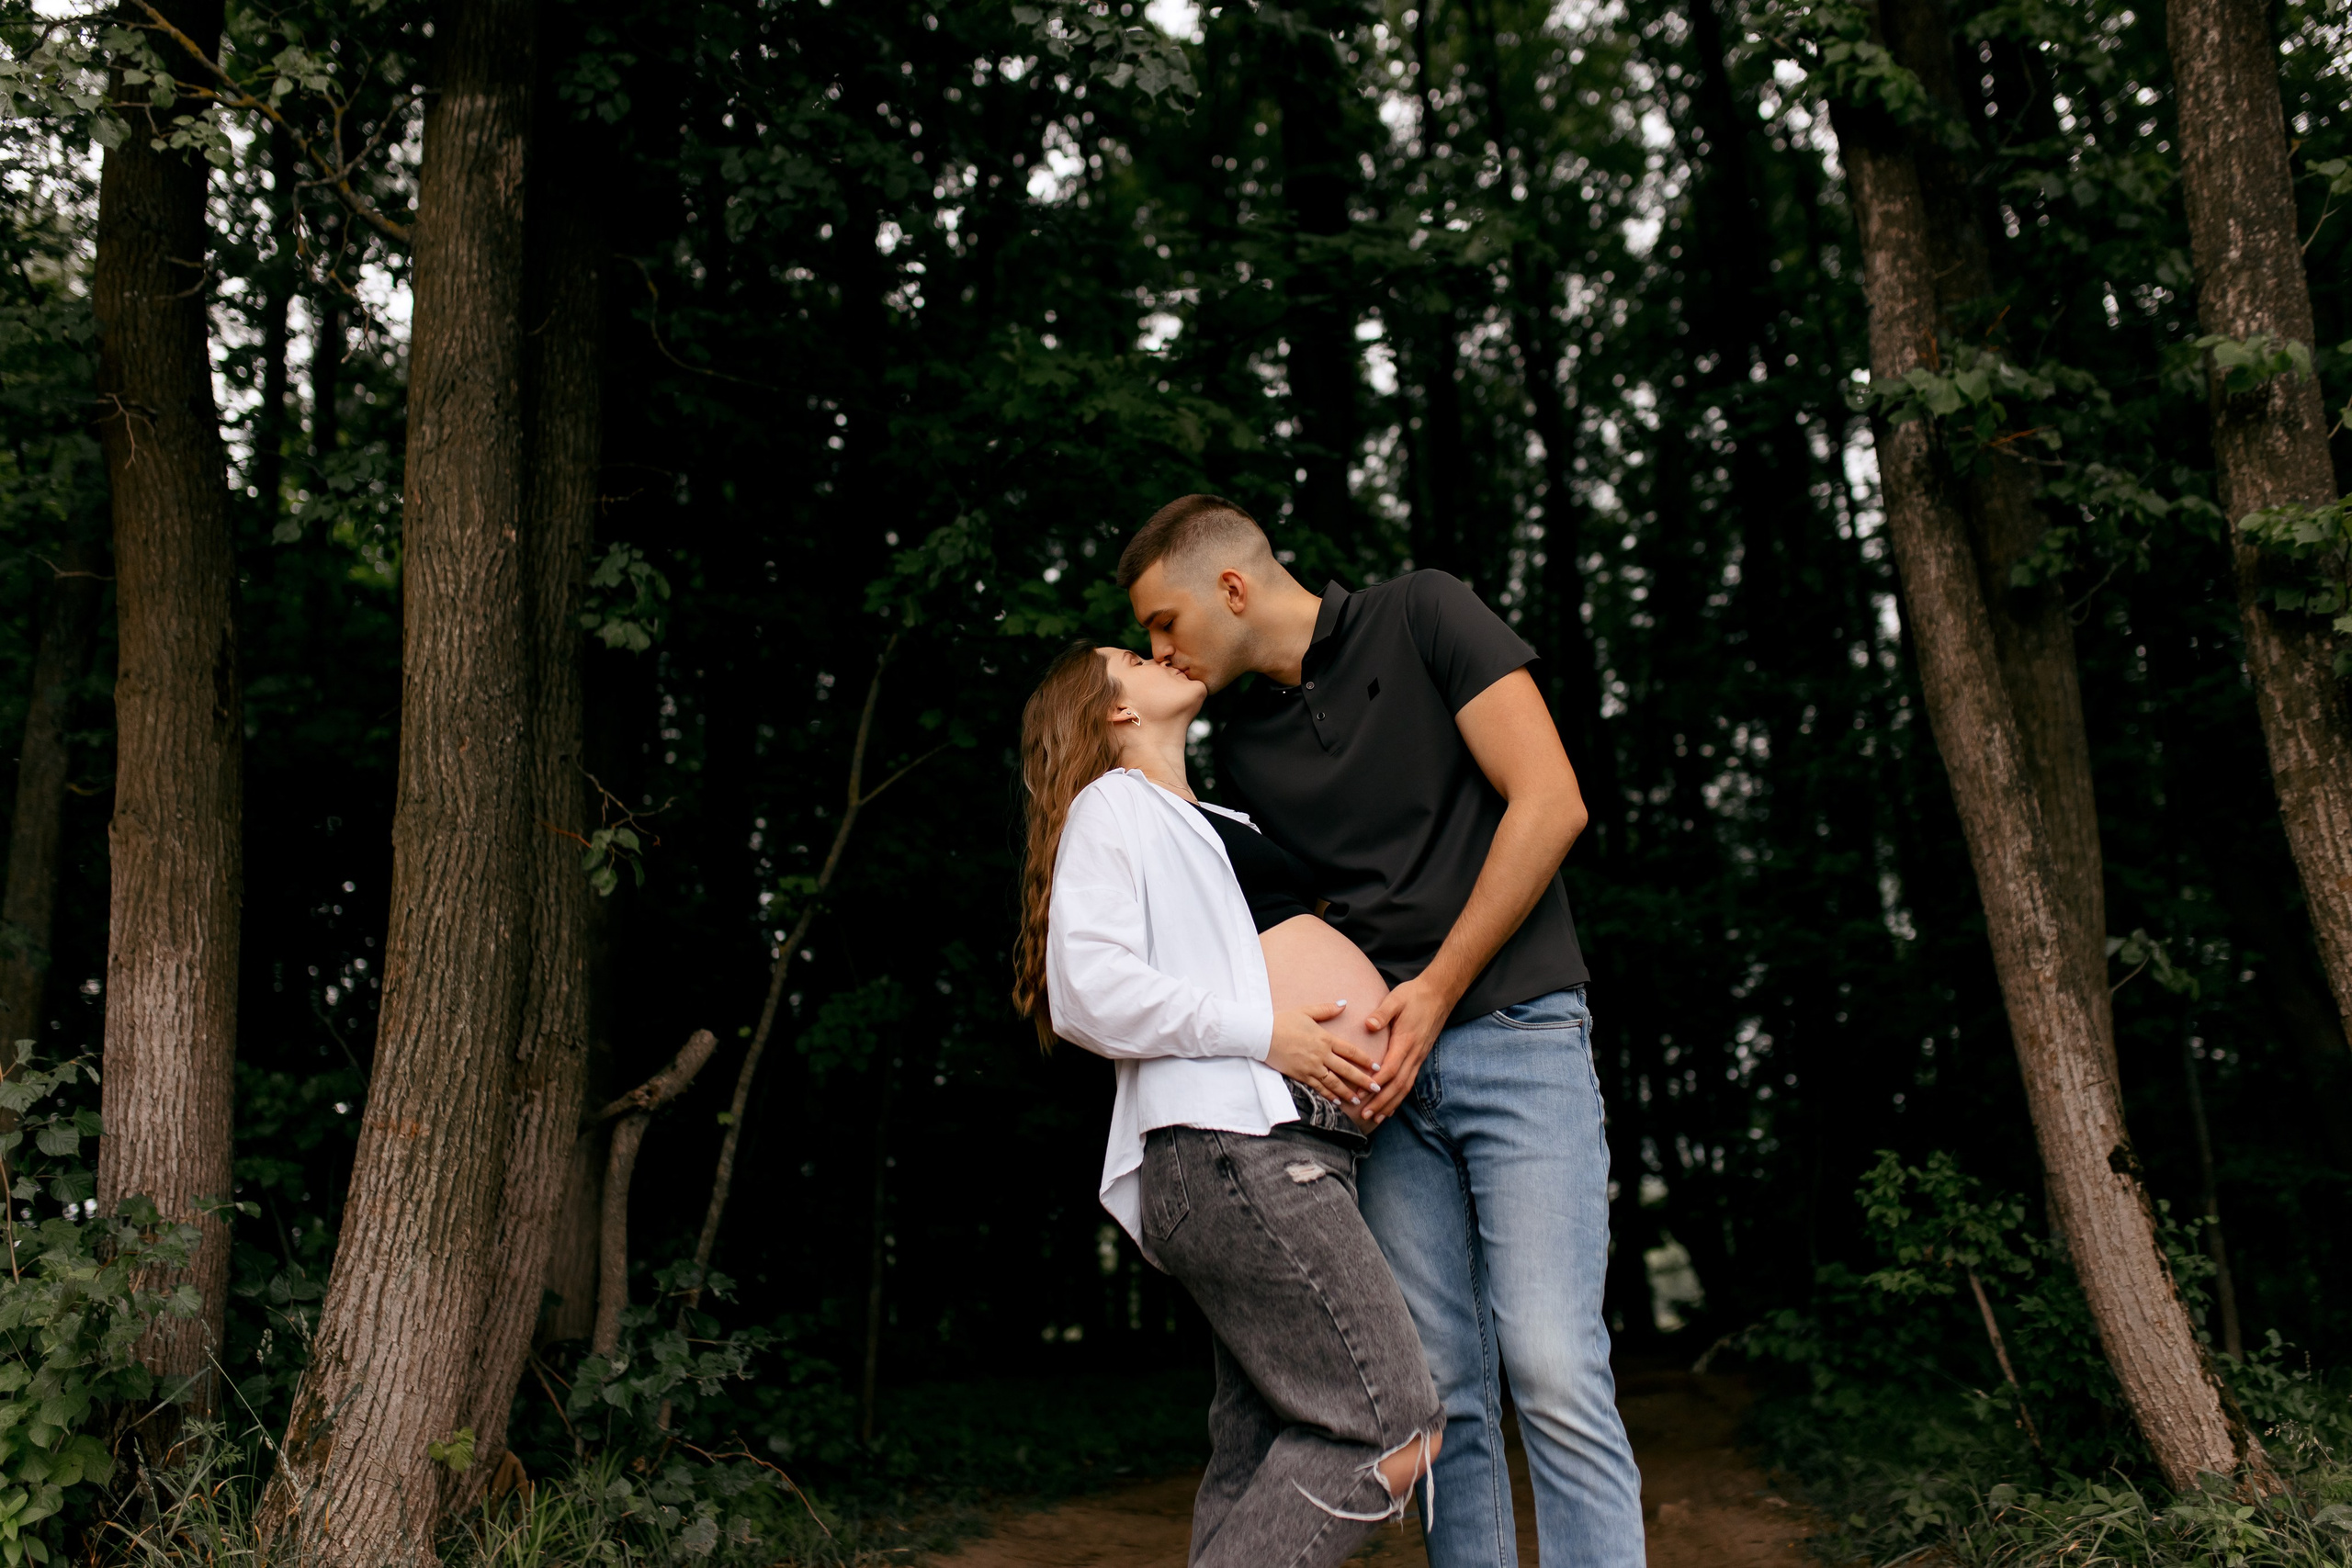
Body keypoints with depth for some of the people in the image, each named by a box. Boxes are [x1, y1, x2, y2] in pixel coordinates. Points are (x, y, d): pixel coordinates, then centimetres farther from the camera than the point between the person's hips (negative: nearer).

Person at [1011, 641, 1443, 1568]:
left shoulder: (1220, 827, 31)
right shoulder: (1113, 805, 3)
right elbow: (1088, 989, -11)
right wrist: (1265, 1032, -15)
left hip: (1288, 1150, 9)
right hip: (1231, 1143, -9)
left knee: (1258, 1463, 5)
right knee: (1391, 1431, -15)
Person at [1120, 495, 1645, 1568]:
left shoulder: (1421, 616, -2)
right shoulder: (1242, 747, 14)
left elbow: (1550, 803, -9)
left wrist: (1437, 990, -10)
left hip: (1513, 1029, -5)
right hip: (1388, 1071, 5)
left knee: (1551, 1368, -13)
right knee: (1443, 1390, 3)